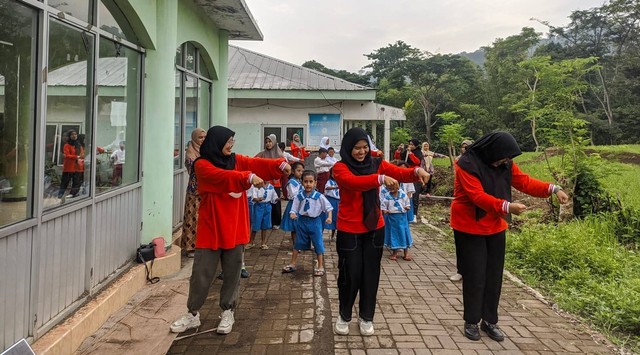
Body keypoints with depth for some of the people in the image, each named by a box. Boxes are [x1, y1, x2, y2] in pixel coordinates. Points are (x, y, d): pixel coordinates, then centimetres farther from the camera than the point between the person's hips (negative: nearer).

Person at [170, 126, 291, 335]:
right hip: (211, 228, -4)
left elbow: (258, 164, -5)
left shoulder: (236, 160, 9)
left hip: (235, 228, 4)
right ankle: (192, 314, 23)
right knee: (201, 273, 6)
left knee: (232, 272, 10)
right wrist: (248, 177, -37)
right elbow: (222, 176, -26)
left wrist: (280, 164, -21)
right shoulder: (202, 165, -7)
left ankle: (227, 313, 25)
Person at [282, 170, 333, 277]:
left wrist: (329, 217, -17)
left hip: (315, 221, -2)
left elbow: (328, 207, -4)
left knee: (318, 244, 3)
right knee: (298, 243, 14)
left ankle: (320, 266, 17)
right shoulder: (299, 196, -5)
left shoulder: (319, 196, -9)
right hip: (302, 221, 2)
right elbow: (294, 208, 0)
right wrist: (292, 214, -20)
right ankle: (292, 264, 27)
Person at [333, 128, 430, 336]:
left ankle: (366, 317, 30)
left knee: (371, 273, 12)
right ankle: (344, 316, 29)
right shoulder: (340, 168, -10)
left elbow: (402, 173, -11)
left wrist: (417, 171, -33)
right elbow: (353, 182, -32)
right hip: (349, 230, -3)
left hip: (375, 228, 4)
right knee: (350, 274, 6)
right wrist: (381, 179, -45)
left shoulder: (377, 164, 1)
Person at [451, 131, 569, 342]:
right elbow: (478, 196, -29)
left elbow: (525, 182, 2)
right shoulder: (467, 164, -21)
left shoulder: (505, 164, 1)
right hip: (470, 228, -6)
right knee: (475, 275, -1)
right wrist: (507, 207, -39)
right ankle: (471, 322, 15)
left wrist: (553, 189, -11)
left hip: (495, 227, 7)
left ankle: (489, 321, 22)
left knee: (494, 275, 9)